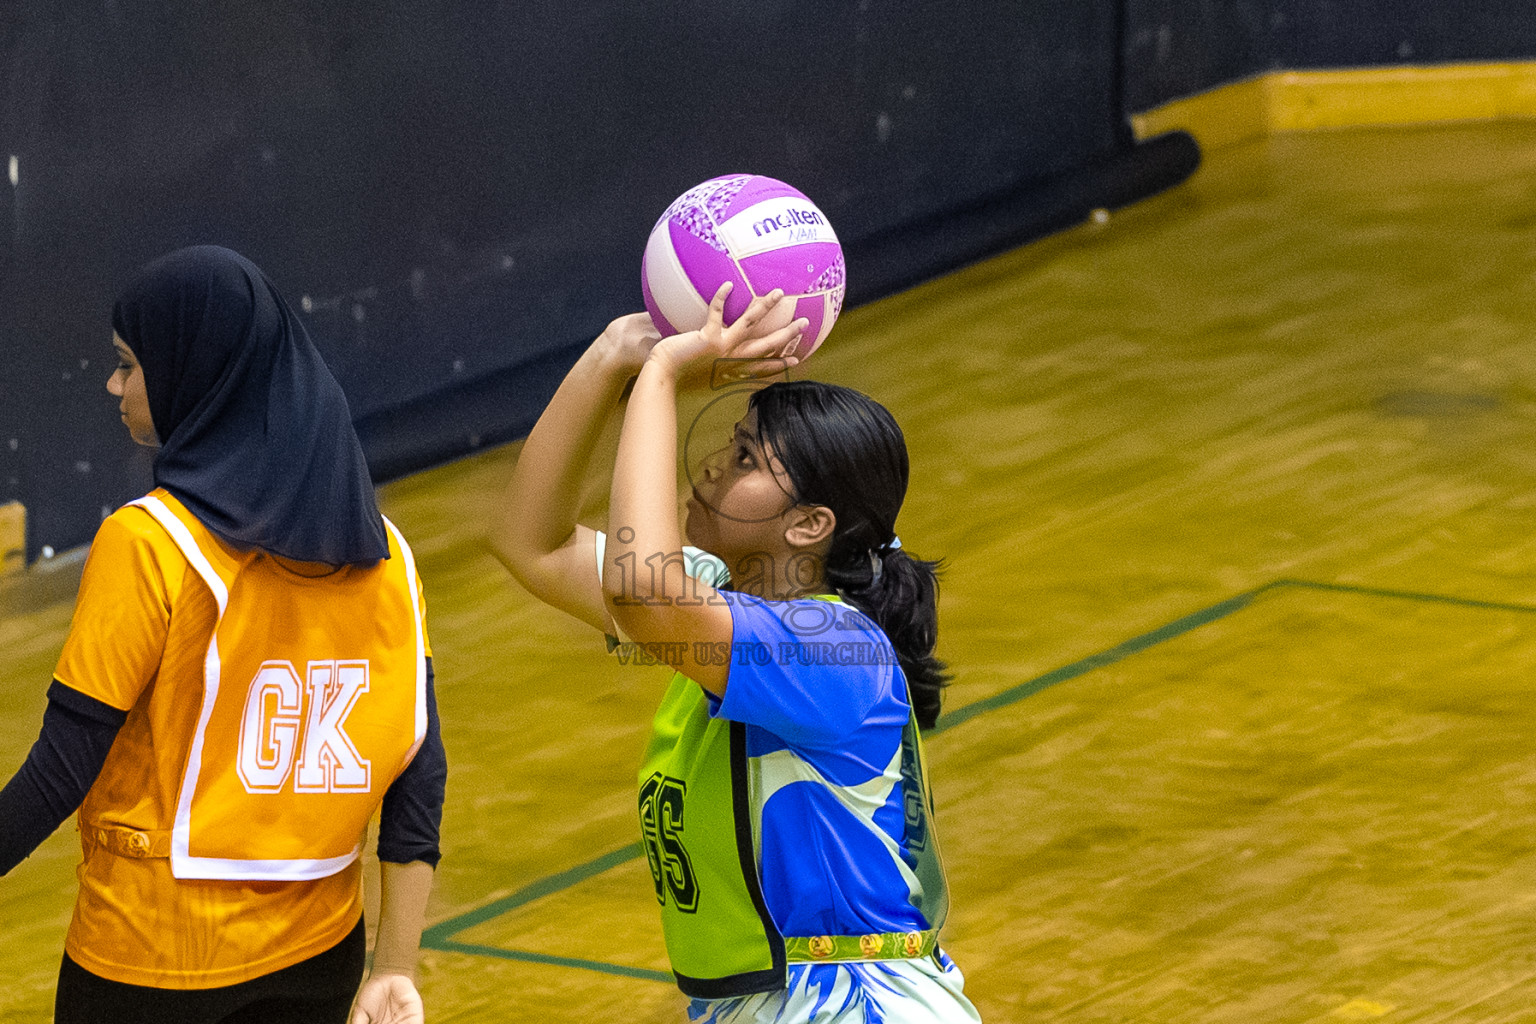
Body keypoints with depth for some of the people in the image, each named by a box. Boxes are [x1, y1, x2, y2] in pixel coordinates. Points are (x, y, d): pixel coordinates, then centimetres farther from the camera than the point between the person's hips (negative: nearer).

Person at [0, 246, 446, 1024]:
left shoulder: (147, 545, -15)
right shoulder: (372, 547, 1)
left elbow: (63, 765, -15)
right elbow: (416, 762, 0)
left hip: (153, 958, -5)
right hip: (318, 952, 5)